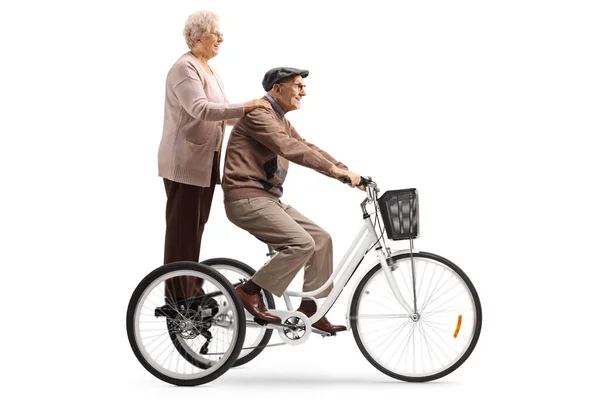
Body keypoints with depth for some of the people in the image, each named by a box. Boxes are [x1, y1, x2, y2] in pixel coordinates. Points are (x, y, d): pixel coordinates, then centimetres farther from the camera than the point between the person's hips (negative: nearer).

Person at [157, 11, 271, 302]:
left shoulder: (210, 72, 17)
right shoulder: (185, 68, -14)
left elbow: (224, 112, 13)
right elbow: (200, 109, -29)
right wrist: (245, 107, -31)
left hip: (205, 162, 9)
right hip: (184, 163, -9)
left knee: (196, 228, 13)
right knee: (182, 229, -5)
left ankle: (192, 290, 21)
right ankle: (178, 297, -1)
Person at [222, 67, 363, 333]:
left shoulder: (281, 121, 20)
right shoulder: (258, 114, -12)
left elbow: (308, 148, 14)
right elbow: (289, 148, -26)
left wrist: (348, 173, 2)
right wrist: (334, 169, -31)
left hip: (268, 199, 10)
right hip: (247, 199, -10)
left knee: (321, 239, 2)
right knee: (302, 243, -23)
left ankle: (310, 310, 6)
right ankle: (250, 291, -10)